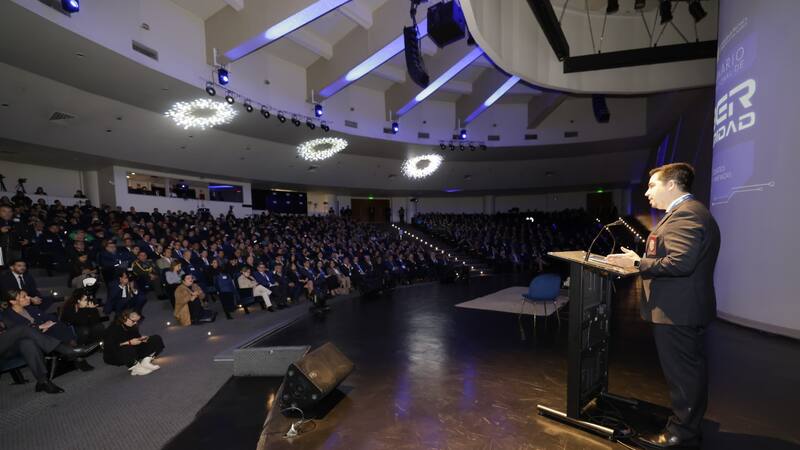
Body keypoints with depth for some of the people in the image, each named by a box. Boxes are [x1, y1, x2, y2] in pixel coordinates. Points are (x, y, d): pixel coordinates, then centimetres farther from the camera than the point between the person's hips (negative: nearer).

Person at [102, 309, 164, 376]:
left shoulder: (132, 326, 1)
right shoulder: (113, 329, -18)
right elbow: (110, 347, -26)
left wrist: (141, 339, -9)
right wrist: (129, 343, -29)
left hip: (132, 353, 6)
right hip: (114, 357, -6)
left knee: (157, 339, -7)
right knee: (128, 349, -43)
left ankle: (146, 361, -20)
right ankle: (136, 368, -18)